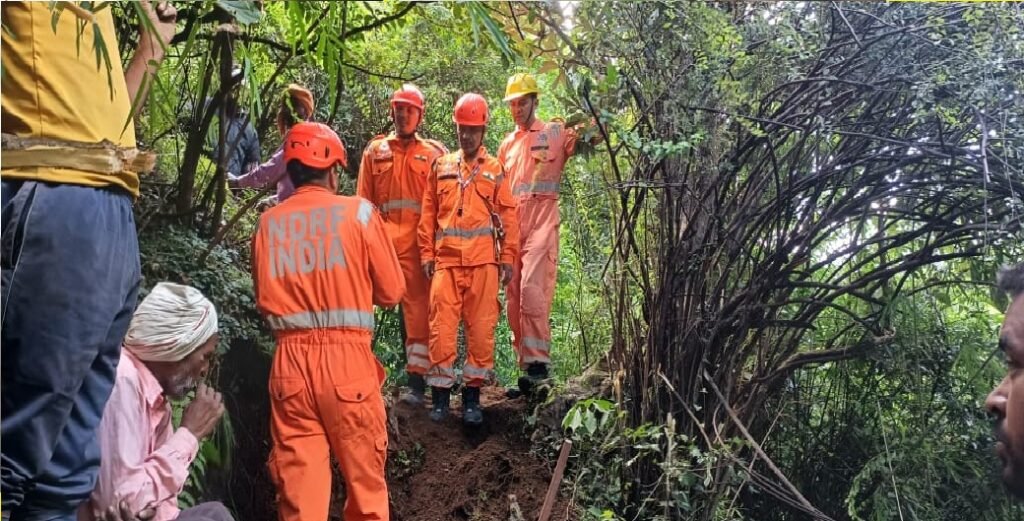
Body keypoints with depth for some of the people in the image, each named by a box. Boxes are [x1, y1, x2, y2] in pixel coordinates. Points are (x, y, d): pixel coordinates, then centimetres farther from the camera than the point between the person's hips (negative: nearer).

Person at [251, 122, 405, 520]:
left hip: (290, 361, 3)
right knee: (364, 477, 13)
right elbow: (392, 291, 0)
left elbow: (264, 301, 10)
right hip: (347, 358, -2)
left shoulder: (269, 222, 4)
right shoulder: (359, 212, -4)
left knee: (296, 482, 9)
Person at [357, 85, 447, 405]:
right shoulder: (375, 150, 15)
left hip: (418, 242, -1)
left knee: (418, 310, 0)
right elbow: (363, 201, 13)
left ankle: (417, 380, 6)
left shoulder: (434, 153, 10)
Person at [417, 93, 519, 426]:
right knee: (442, 327, -1)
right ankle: (440, 393, 9)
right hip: (446, 260, 1)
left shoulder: (495, 170, 9)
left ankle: (472, 394, 12)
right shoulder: (441, 167, 14)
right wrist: (427, 253, 6)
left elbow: (508, 216, 6)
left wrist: (508, 257, 0)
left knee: (481, 328, 1)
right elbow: (428, 213, 13)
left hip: (483, 261, -1)